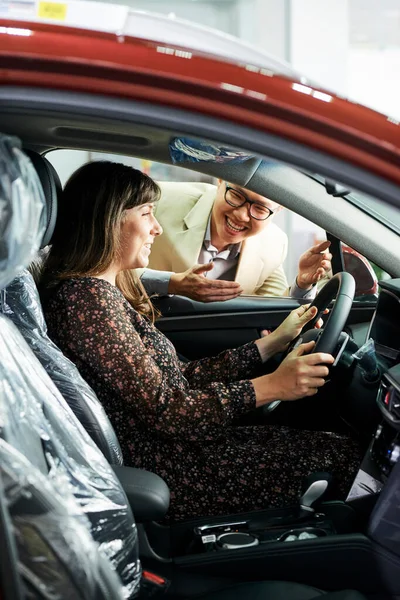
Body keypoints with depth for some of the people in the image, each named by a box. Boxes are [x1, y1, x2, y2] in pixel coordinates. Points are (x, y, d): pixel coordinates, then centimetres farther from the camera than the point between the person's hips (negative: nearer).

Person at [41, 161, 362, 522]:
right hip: (161, 473, -9)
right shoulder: (87, 296, -19)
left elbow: (181, 378, 10)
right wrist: (273, 385, -21)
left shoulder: (108, 292, 12)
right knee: (341, 456, -3)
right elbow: (162, 409, -22)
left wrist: (273, 342, 11)